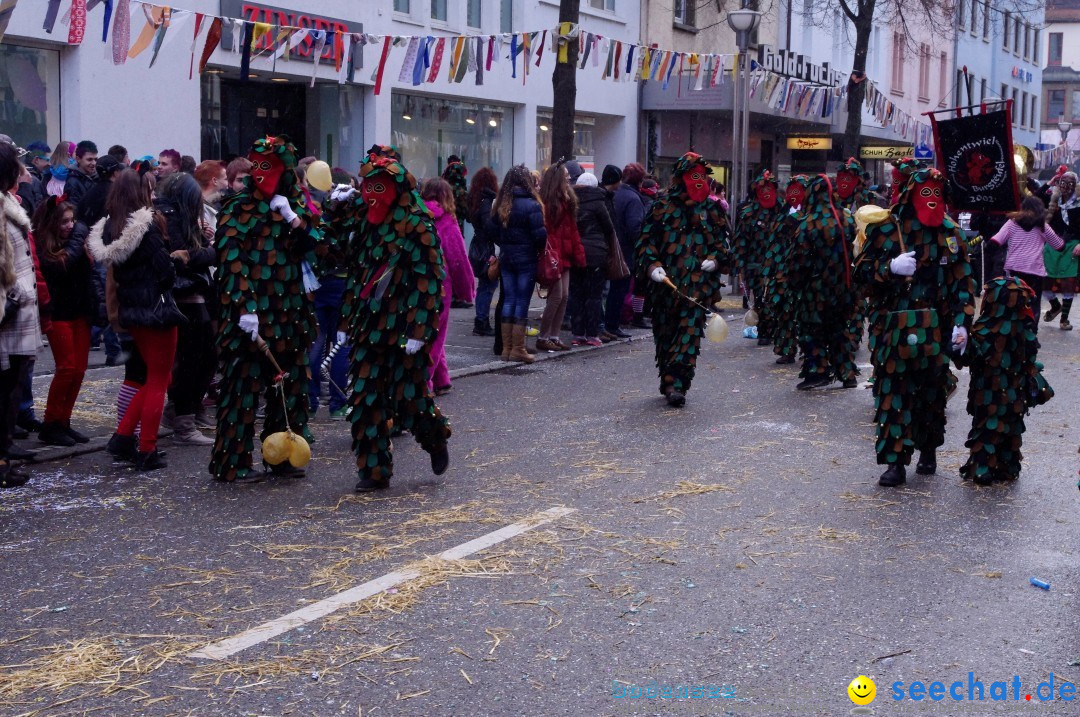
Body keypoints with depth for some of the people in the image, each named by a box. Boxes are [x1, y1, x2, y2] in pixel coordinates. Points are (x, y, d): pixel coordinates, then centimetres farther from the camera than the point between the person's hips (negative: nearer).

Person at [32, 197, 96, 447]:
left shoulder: (75, 237, 5)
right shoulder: (41, 248, -11)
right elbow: (62, 266, -26)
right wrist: (78, 238, -16)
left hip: (80, 311, 6)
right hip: (58, 313, -6)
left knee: (79, 369, 5)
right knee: (67, 368, -8)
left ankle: (63, 423, 15)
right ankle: (50, 425, 3)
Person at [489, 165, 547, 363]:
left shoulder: (500, 205, 4)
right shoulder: (531, 205, -13)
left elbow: (491, 229, 7)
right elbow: (540, 234, -15)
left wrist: (505, 246, 14)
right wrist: (540, 249, 3)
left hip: (506, 258, 6)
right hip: (526, 259, -6)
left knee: (508, 300, 11)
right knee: (522, 302, -1)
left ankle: (506, 347, 13)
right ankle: (518, 349, 0)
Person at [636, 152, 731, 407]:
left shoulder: (711, 210, 10)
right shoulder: (662, 207, 3)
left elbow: (722, 241, 18)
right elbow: (647, 241, 1)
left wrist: (716, 259, -2)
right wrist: (652, 265, -15)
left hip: (699, 283, 0)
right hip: (666, 282, 0)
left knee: (690, 333, -10)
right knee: (665, 333, 9)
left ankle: (676, 383, -12)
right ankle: (670, 383, 24)